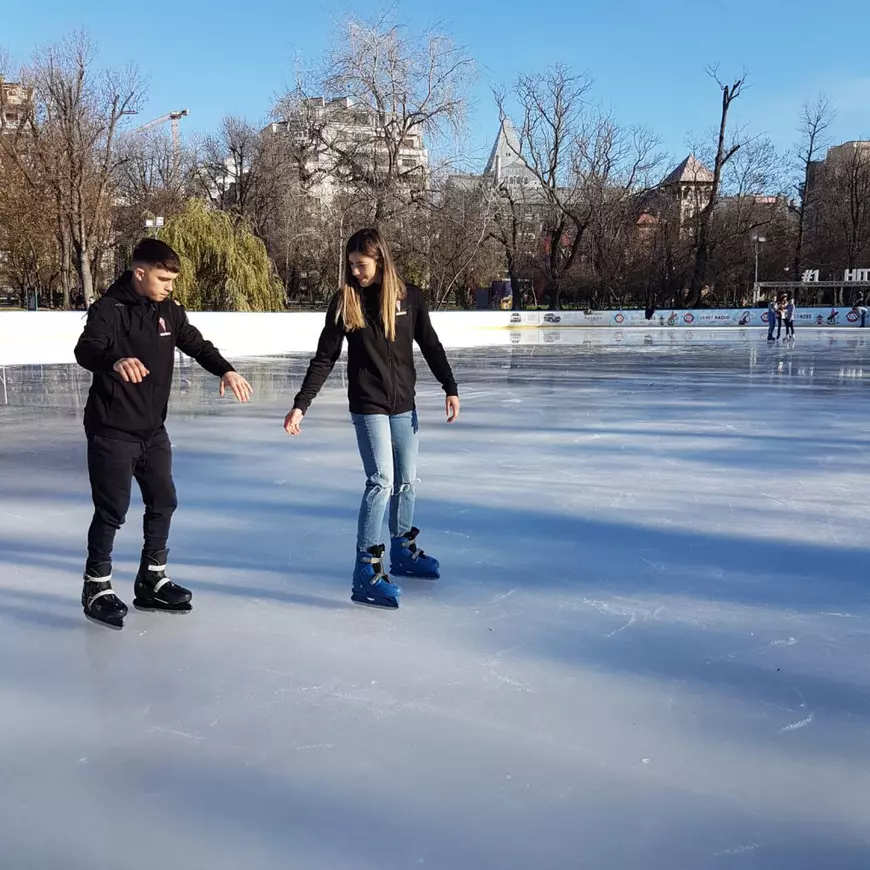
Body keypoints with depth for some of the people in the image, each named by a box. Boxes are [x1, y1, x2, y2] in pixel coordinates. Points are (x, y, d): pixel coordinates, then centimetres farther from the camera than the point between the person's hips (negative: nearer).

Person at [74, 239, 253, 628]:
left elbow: (196, 344, 10)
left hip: (153, 429, 7)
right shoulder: (109, 309, -16)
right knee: (112, 510, -2)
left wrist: (225, 370, -10)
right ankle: (97, 587, 17)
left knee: (163, 502, 12)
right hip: (112, 431, -7)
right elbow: (86, 350, -31)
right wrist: (116, 360, -54)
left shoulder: (169, 310, 4)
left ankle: (151, 579, 28)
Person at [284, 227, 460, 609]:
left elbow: (430, 345, 6)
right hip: (368, 406, -3)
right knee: (381, 481, -13)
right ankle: (366, 571, -8)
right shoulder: (344, 301, -6)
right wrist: (300, 405, -9)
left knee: (407, 481, 12)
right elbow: (324, 358, -4)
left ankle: (403, 551, 32)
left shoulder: (409, 295, -1)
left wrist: (450, 387, 0)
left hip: (404, 405, 4)